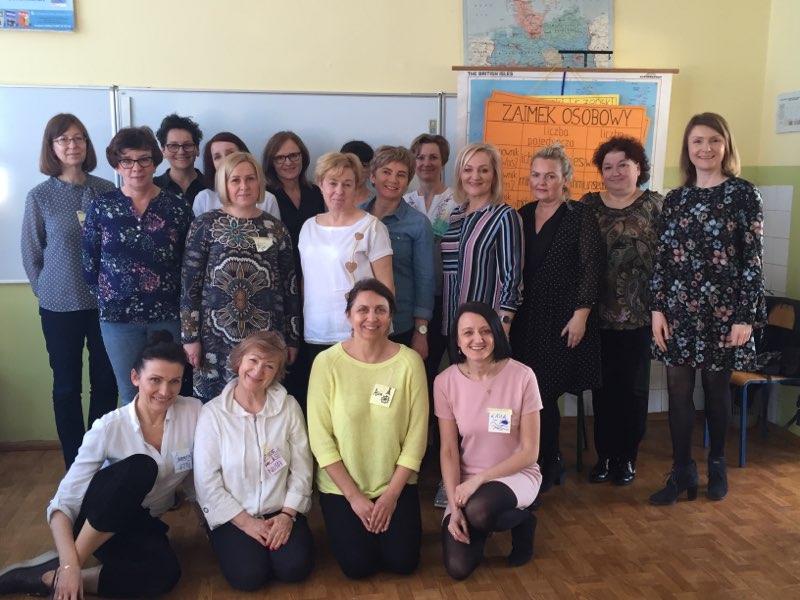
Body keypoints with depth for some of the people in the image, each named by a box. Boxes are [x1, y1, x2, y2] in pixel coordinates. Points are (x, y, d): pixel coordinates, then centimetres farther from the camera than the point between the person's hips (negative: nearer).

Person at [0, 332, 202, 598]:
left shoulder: (194, 413, -14)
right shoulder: (110, 427, -20)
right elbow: (62, 503, -21)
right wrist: (70, 564, -33)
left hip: (141, 523, 3)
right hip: (95, 520, -3)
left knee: (165, 572, -32)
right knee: (141, 467, -35)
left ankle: (47, 578, -19)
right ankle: (59, 566, -24)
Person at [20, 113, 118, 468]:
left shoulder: (106, 190, -1)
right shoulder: (39, 196, -4)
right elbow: (31, 254, 2)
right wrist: (48, 292, 2)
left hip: (105, 302, 1)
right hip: (60, 306, -1)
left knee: (106, 381, 9)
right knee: (67, 386, 8)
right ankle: (75, 465, 21)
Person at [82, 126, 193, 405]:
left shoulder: (177, 208, -1)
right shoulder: (101, 207, -1)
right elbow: (89, 263, 5)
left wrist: (181, 303, -1)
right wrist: (109, 298, 4)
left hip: (168, 314, 0)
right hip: (118, 316, 0)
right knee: (131, 395, 12)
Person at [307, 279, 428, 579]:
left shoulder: (409, 362, -11)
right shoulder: (327, 362, -13)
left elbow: (416, 435, -7)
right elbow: (320, 437, -11)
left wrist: (392, 494, -9)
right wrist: (353, 495, -11)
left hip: (396, 483, 1)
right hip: (340, 485, -1)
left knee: (402, 562, -4)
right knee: (358, 566, -8)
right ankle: (346, 525, 24)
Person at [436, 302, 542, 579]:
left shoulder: (522, 376, -17)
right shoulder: (446, 382, -10)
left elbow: (529, 452, -12)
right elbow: (449, 451, -6)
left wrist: (480, 478, -20)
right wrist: (454, 507, -16)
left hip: (516, 474, -2)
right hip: (467, 481, 3)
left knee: (477, 510, -36)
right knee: (458, 567, -14)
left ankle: (521, 521, 0)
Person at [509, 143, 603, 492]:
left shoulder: (580, 217, -4)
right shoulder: (523, 215, 11)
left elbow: (592, 267, -8)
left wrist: (581, 313, -14)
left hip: (562, 319, -5)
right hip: (527, 319, 5)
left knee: (543, 394, -5)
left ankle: (547, 467, 13)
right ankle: (549, 463, 23)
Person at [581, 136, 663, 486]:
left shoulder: (655, 205, 0)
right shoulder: (588, 205, 6)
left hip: (639, 313, -2)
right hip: (599, 312, 2)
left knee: (633, 386, 7)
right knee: (603, 386, 8)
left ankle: (627, 457, 20)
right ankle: (604, 455, 21)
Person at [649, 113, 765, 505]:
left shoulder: (743, 194, -3)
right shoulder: (674, 199, 7)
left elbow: (753, 259, -6)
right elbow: (661, 259, 6)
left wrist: (746, 316, -10)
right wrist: (657, 309, -2)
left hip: (723, 310, -3)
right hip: (679, 309, 3)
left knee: (716, 389, 9)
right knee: (678, 391, 4)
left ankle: (716, 465, 29)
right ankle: (682, 472, 15)